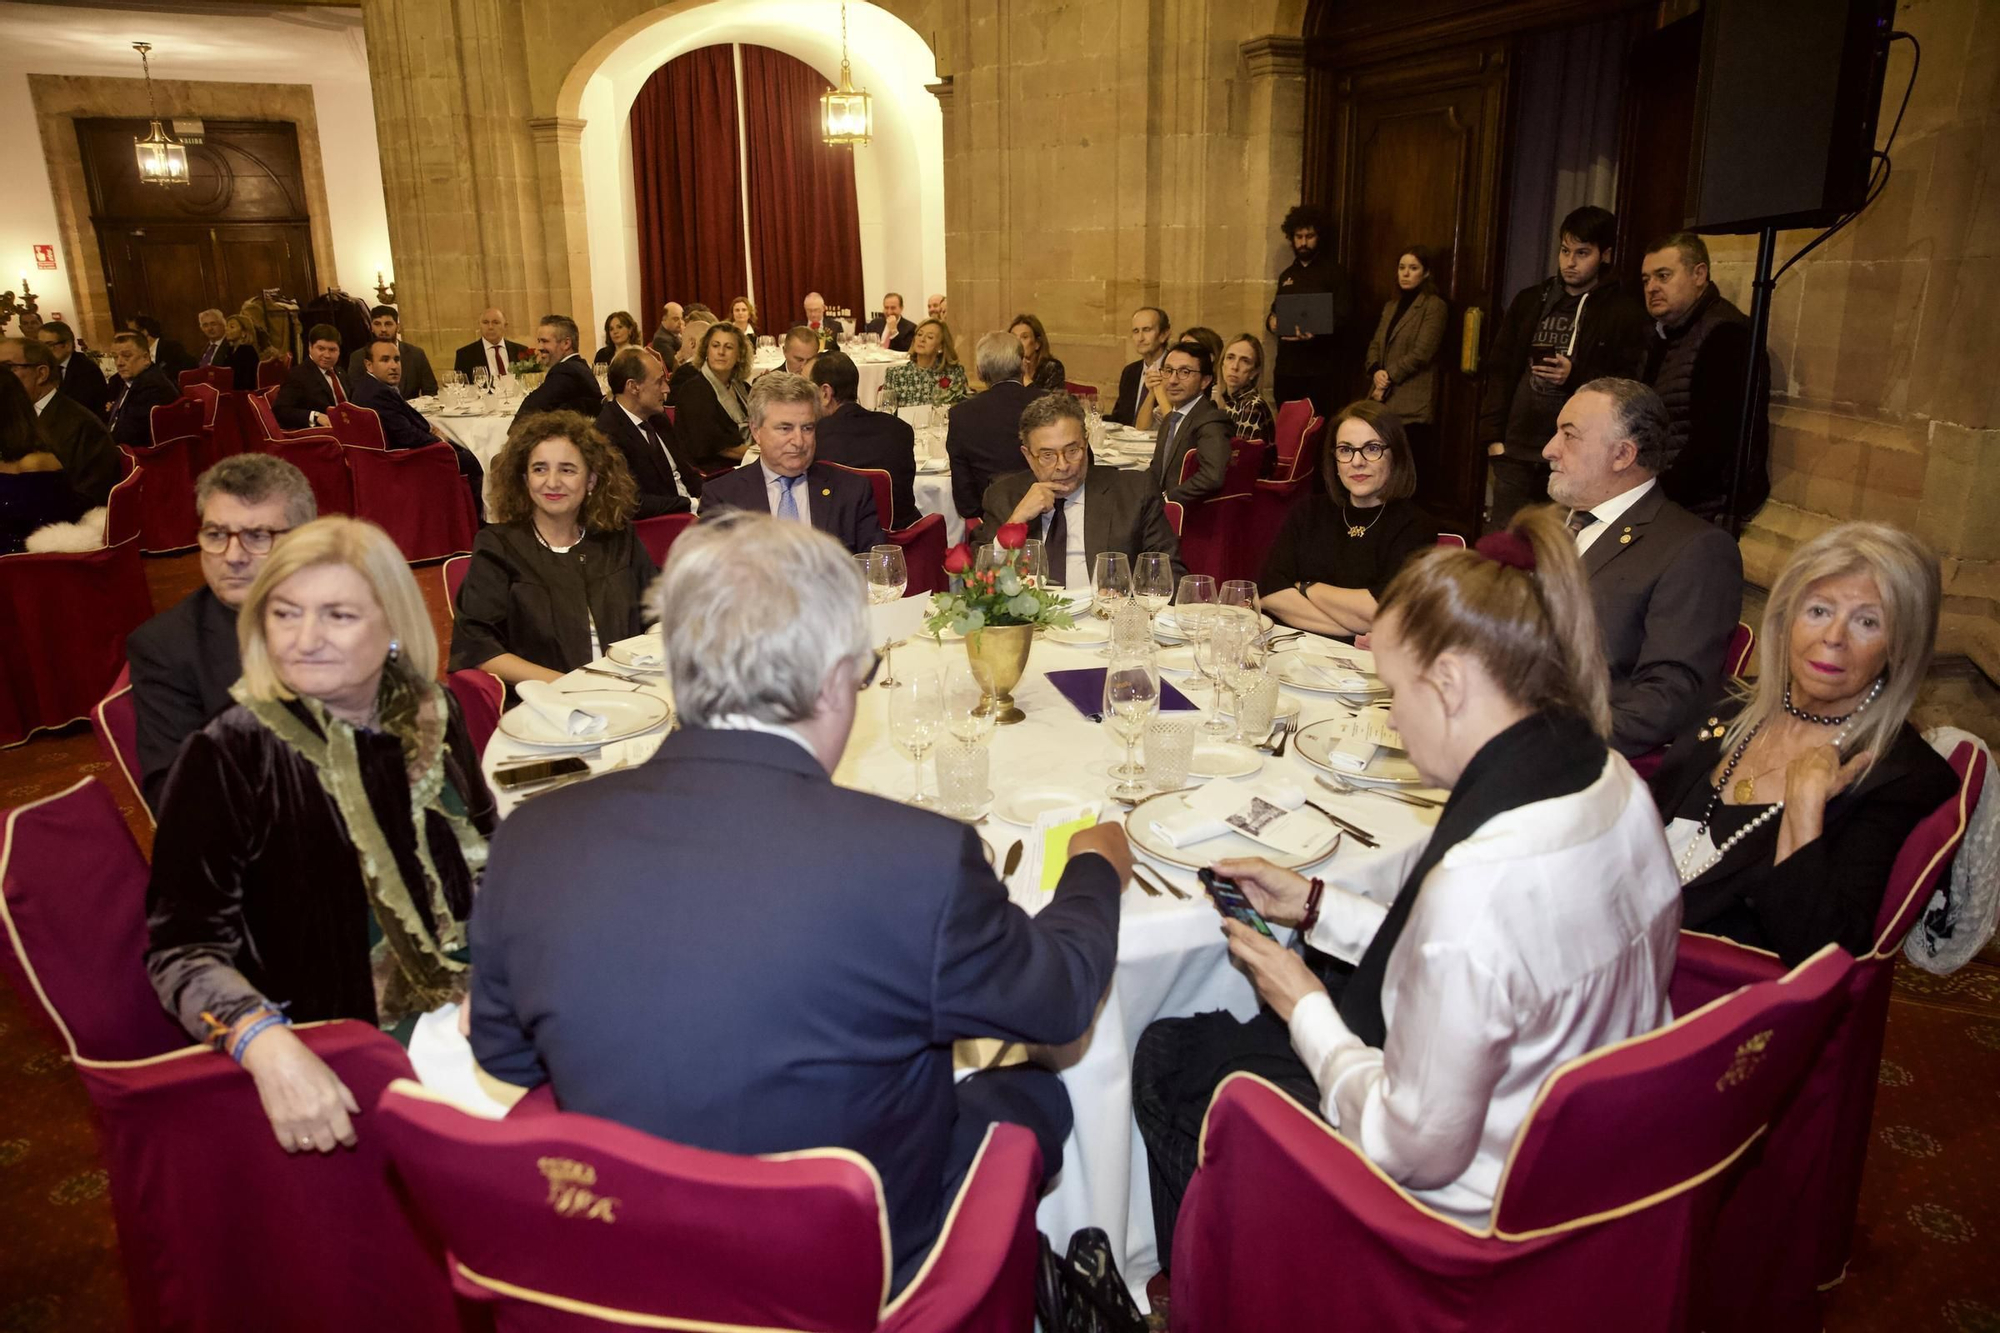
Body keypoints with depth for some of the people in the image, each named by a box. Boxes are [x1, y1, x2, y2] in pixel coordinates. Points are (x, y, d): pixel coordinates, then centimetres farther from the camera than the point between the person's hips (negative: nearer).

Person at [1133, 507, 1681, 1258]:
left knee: (1169, 1059, 11)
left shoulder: (1481, 883, -36)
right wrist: (1317, 904, 6)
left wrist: (1306, 1011, -10)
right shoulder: (1608, 780, -10)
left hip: (1469, 1209, -8)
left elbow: (1416, 1146, -25)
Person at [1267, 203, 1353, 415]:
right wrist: (1271, 321, 1)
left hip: (1320, 369, -5)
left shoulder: (1334, 273, 2)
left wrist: (1316, 333, -25)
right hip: (1286, 367, 5)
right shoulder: (1286, 276, 19)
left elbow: (1343, 319, -6)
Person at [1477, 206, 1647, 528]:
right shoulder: (1529, 301, 14)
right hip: (1516, 452, 4)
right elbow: (1500, 370, 13)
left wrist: (1575, 377, -17)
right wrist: (1494, 436, 5)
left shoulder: (1625, 313, 1)